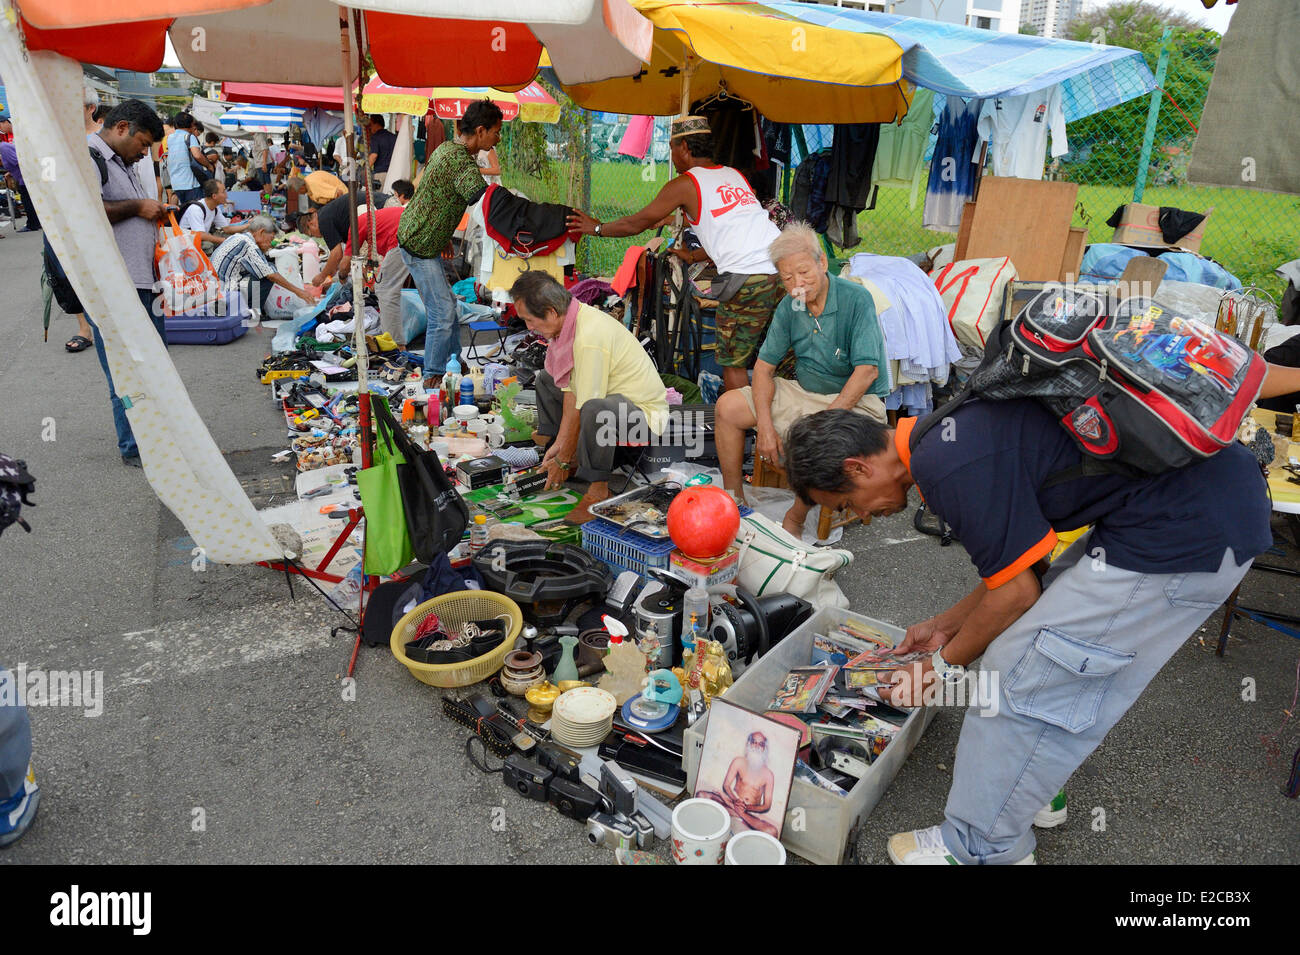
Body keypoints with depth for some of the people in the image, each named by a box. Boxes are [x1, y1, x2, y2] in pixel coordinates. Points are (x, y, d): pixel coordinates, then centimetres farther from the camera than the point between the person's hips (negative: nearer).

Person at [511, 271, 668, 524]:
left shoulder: (589, 338, -31)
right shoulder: (571, 319, -4)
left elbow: (582, 410, -27)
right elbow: (571, 387, 1)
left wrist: (564, 460, -15)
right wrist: (560, 443, 0)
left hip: (644, 413, -10)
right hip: (614, 395, 10)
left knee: (595, 409, -42)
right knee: (546, 379, 19)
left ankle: (598, 489, -23)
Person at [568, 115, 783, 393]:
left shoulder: (685, 184, 5)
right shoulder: (736, 175, 23)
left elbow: (637, 223, 14)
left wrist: (597, 228, 30)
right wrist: (694, 257, 44)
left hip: (745, 280, -7)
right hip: (785, 268, 7)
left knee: (733, 363, 4)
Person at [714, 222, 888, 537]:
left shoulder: (856, 299, -18)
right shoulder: (789, 307, -1)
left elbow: (867, 370, -23)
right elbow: (764, 367, 1)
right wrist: (765, 425, -14)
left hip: (856, 400, -6)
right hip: (802, 391, 6)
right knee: (728, 406, -4)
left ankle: (794, 519, -12)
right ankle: (734, 501, 7)